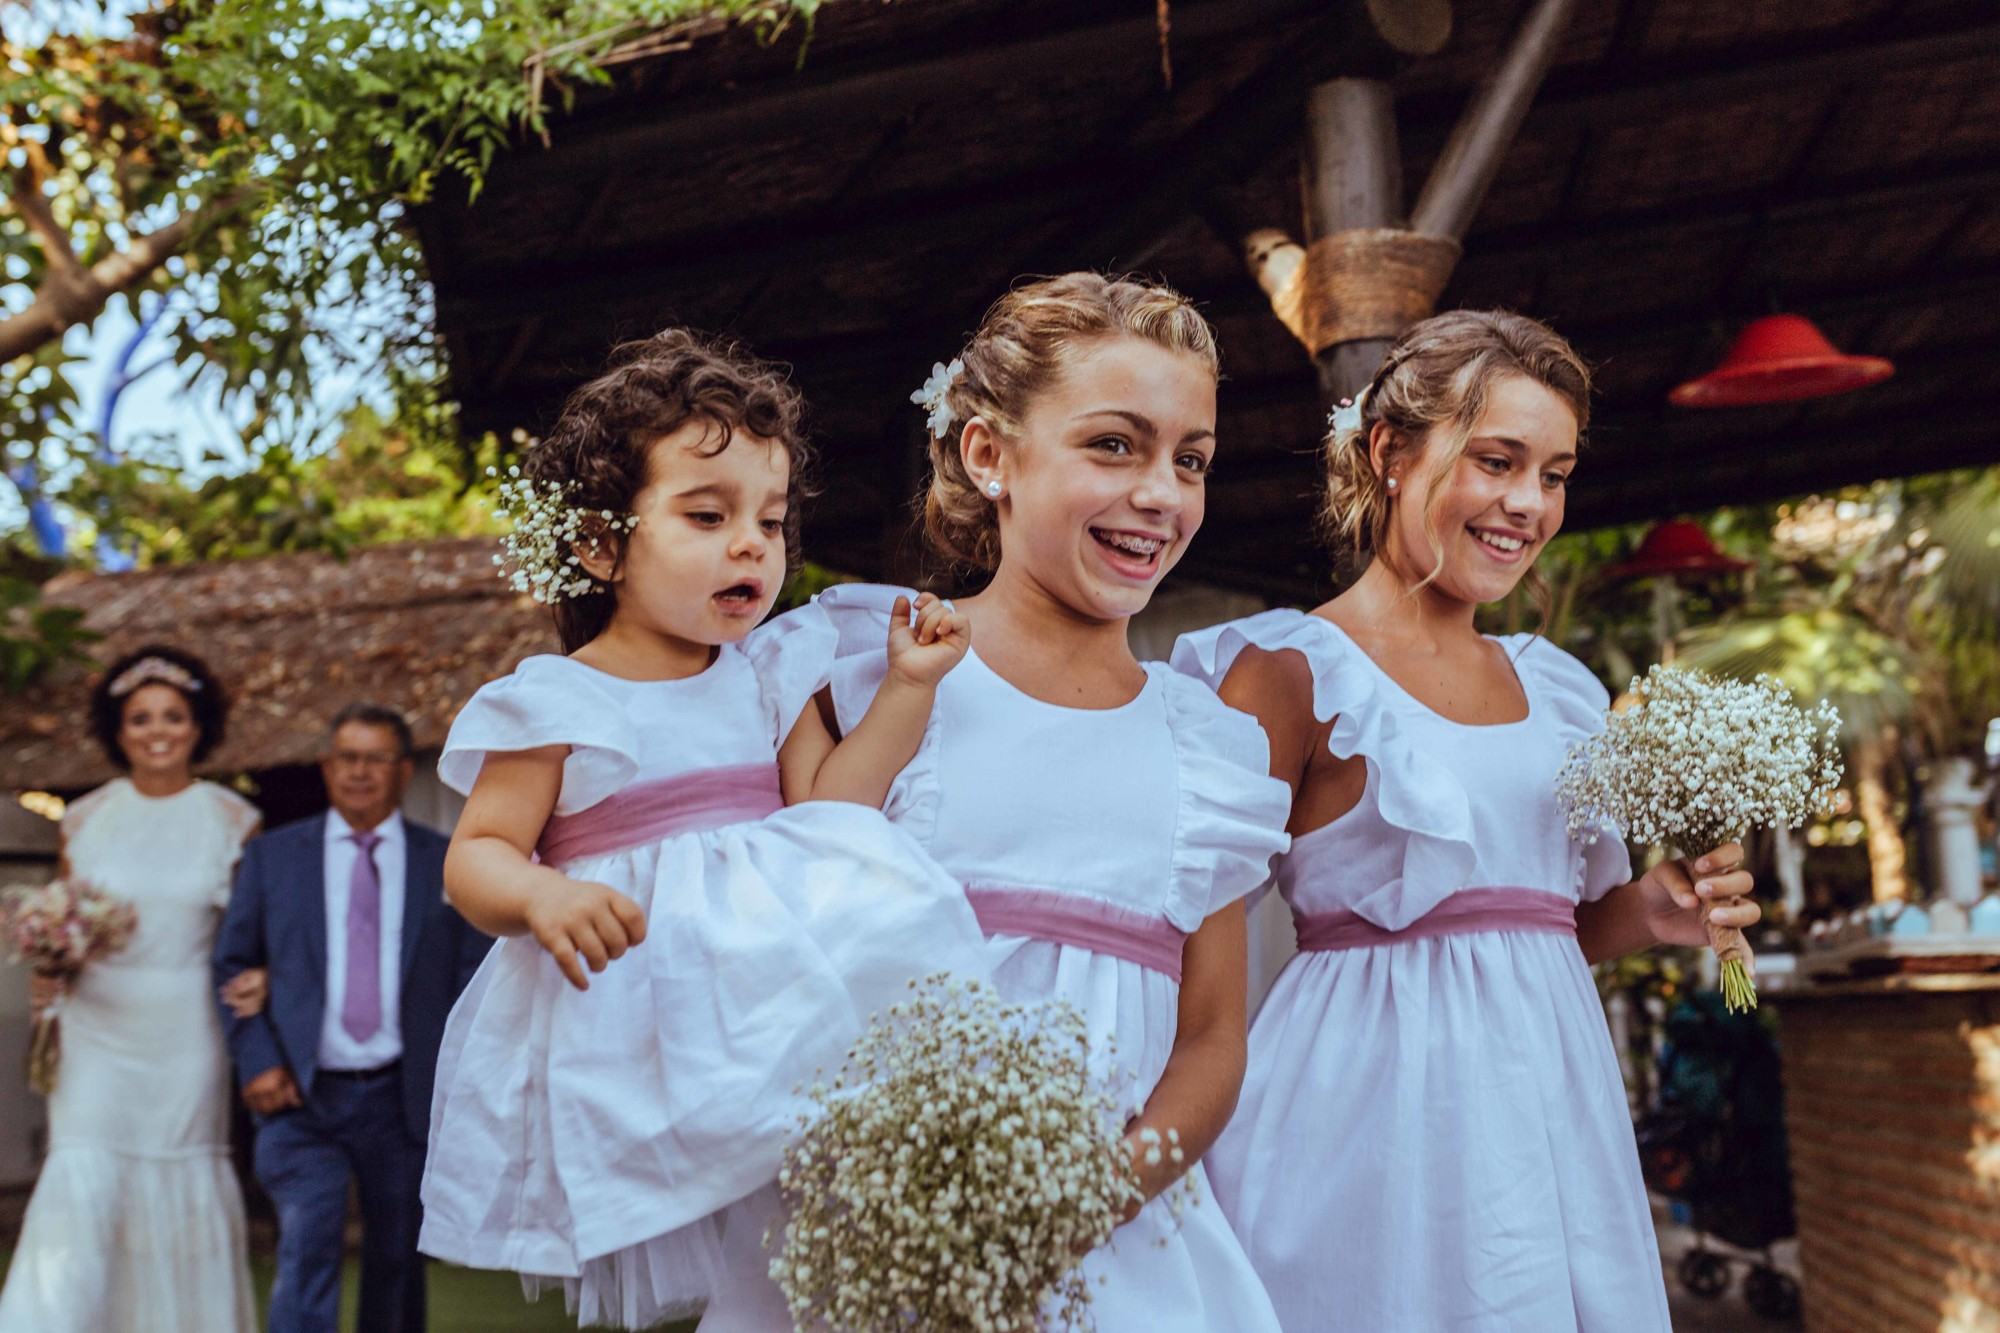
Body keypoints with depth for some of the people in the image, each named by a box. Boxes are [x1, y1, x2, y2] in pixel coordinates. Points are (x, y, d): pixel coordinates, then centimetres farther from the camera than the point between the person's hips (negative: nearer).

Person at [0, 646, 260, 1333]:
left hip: (187, 1034, 0)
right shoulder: (86, 818, 5)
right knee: (80, 1189, -8)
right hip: (99, 1028, 1)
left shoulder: (232, 820, 1)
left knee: (184, 1192, 7)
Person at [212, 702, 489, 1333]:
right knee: (307, 1252, -15)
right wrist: (257, 1062, -5)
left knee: (397, 1264, 10)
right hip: (305, 1097, -1)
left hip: (405, 1098, 1)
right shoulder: (272, 856, 7)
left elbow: (474, 980, 6)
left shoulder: (448, 865, 6)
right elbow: (232, 966, 8)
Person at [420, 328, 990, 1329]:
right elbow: (475, 857, -3)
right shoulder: (556, 704, -4)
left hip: (777, 960, 5)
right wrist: (541, 896, -25)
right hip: (630, 977, -4)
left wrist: (907, 689, -4)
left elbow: (823, 803, 3)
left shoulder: (768, 674, 10)